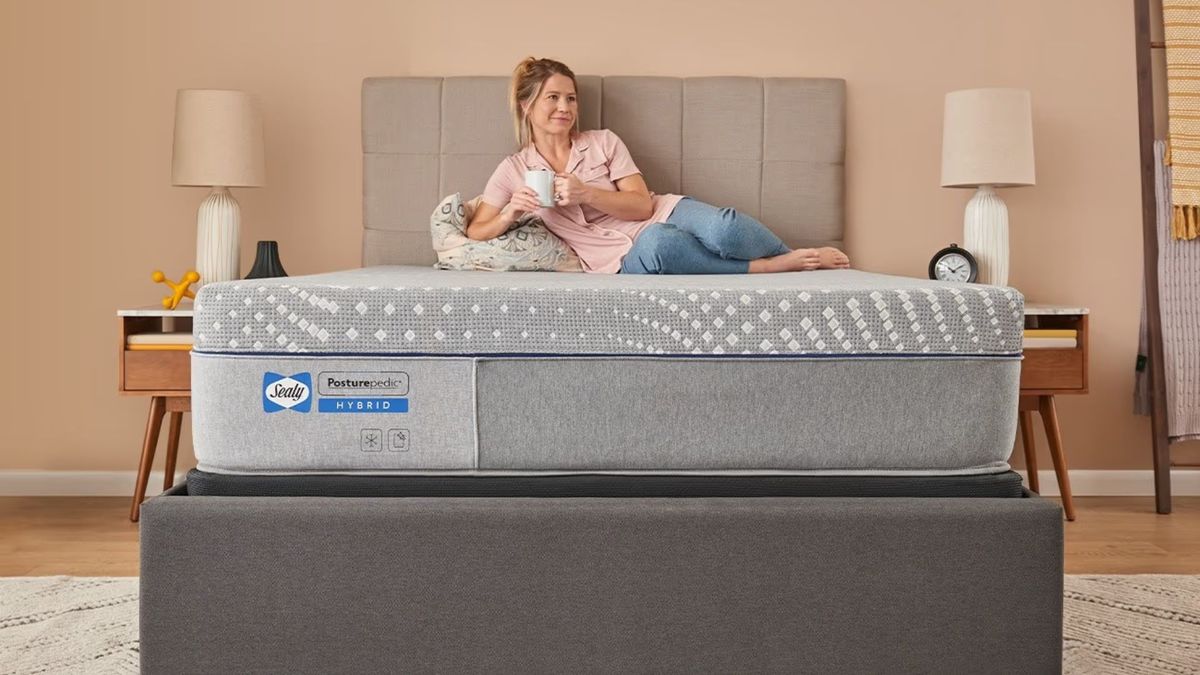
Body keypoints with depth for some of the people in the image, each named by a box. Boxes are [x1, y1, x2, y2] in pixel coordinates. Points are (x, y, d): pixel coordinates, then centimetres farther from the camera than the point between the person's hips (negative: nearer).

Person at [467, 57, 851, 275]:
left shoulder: (603, 142, 7)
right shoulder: (513, 171, 7)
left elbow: (642, 205, -1)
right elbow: (474, 234, 4)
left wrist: (586, 193, -16)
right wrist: (509, 215, -17)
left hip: (662, 214, 2)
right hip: (625, 261, -2)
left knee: (721, 229, -35)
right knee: (655, 242, -41)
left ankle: (802, 261, -10)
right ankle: (773, 268, -28)